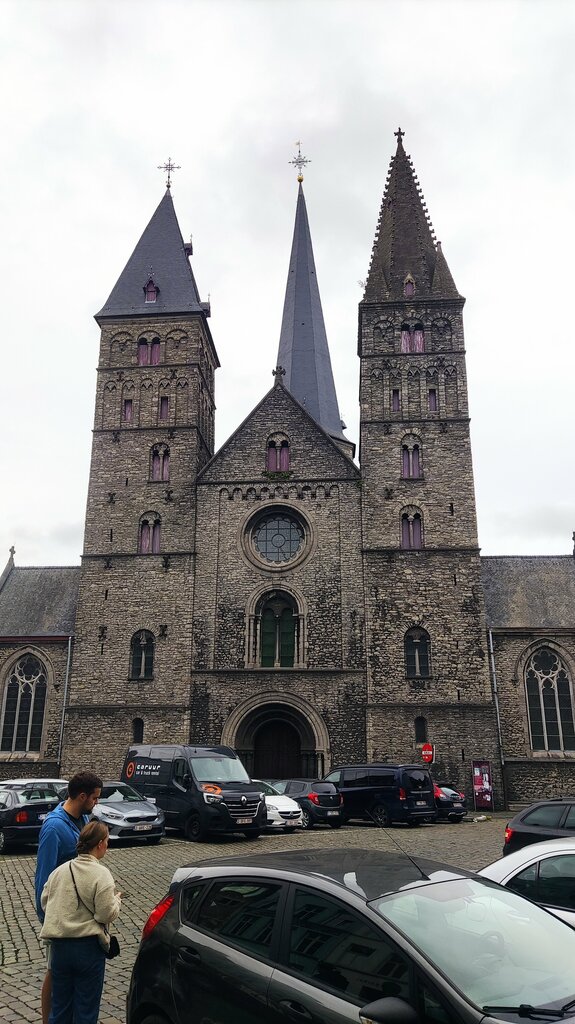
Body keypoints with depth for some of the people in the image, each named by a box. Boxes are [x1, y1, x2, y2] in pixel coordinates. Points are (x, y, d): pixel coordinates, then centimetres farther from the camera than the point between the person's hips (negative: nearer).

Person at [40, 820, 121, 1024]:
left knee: (60, 1005, 19)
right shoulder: (101, 874, -16)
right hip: (89, 947, -5)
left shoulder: (60, 870, 1)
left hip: (59, 945, 5)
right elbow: (106, 914, -18)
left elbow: (44, 902, 10)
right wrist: (117, 900, 1)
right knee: (86, 1007, 11)